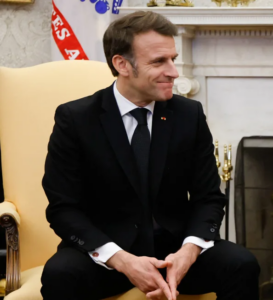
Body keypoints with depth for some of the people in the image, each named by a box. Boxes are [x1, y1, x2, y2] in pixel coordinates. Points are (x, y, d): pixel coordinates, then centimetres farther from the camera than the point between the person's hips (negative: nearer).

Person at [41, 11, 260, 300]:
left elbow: (208, 197, 2)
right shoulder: (75, 119, -8)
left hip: (174, 247, 2)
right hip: (105, 252, -2)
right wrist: (121, 260, -25)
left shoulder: (190, 114, 0)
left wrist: (188, 251, -19)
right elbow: (63, 209, -9)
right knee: (59, 274, -33)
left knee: (242, 265, -24)